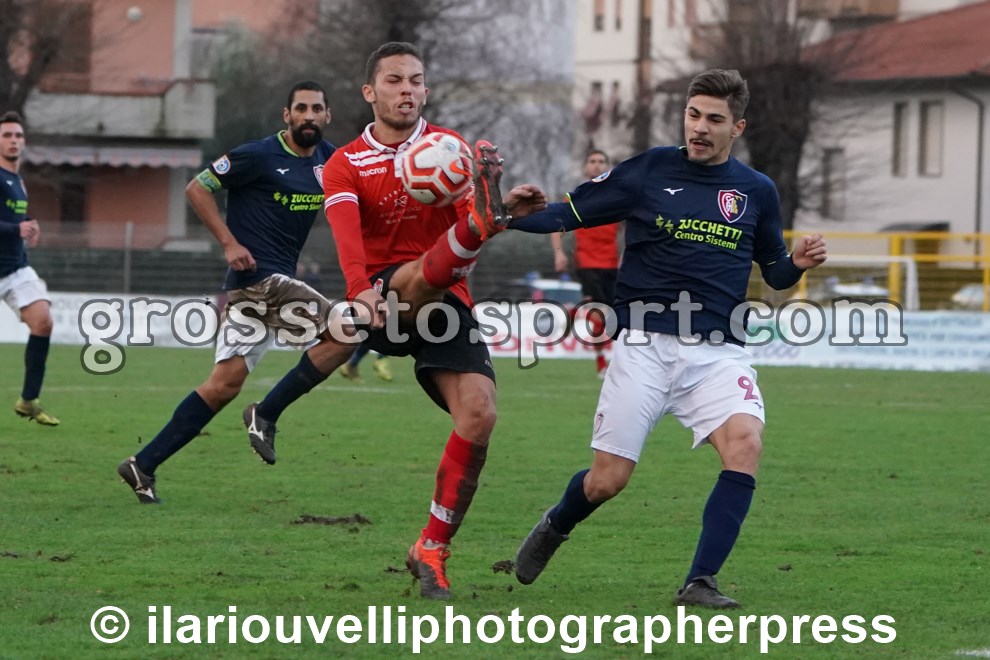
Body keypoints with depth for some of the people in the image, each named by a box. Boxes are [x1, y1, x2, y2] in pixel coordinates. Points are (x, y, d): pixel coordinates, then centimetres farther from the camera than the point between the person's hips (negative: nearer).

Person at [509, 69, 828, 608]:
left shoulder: (756, 192, 9)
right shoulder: (648, 171, 2)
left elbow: (773, 271, 20)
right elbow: (569, 213, 2)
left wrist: (798, 263, -3)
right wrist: (514, 214, -16)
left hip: (718, 351, 1)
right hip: (645, 343, -1)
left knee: (746, 441, -27)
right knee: (606, 481, -3)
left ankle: (700, 582, -23)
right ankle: (554, 528, 34)